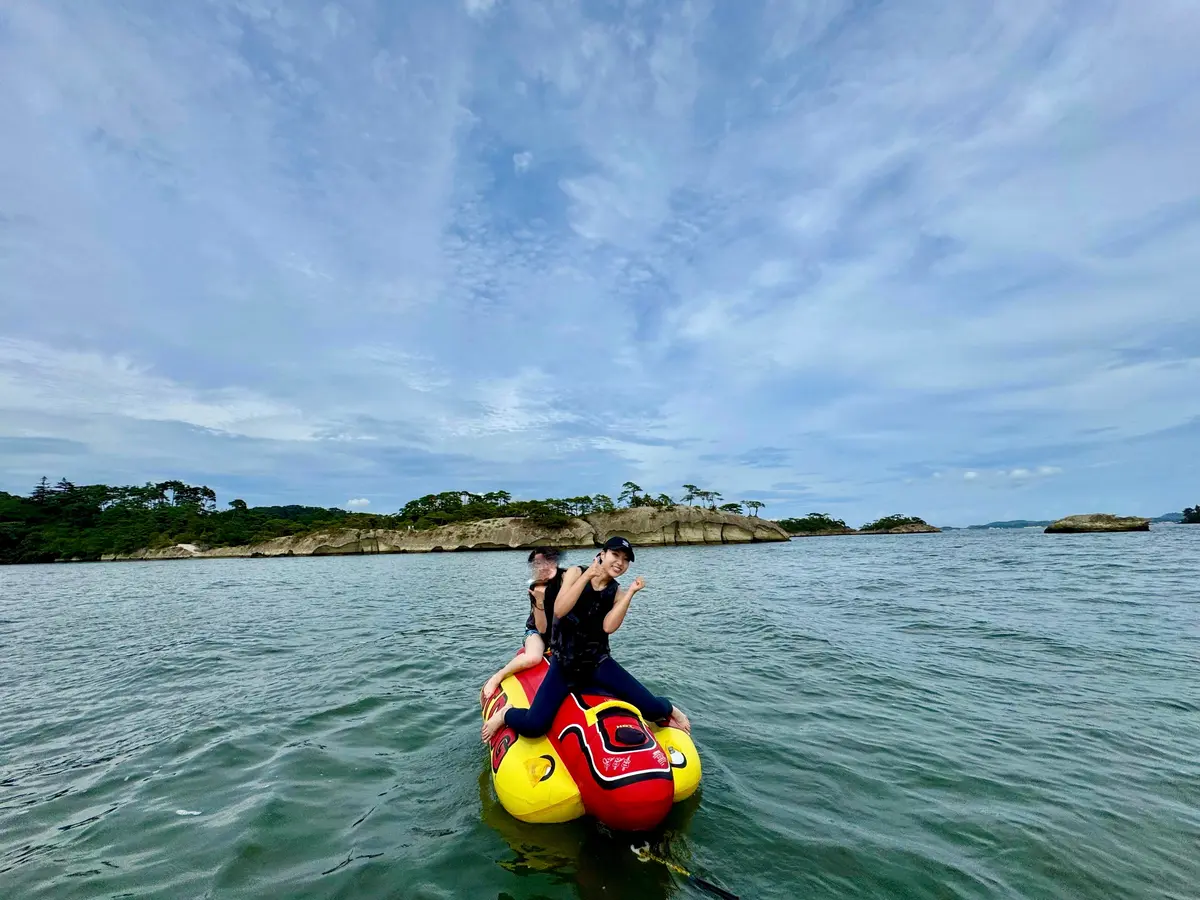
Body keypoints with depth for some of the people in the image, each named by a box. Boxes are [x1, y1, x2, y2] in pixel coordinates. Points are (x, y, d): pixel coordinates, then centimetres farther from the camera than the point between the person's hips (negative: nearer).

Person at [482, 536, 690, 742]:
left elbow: (609, 626, -15)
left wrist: (631, 592, -17)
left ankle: (666, 709, 25)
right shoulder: (576, 572, -5)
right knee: (532, 726, -22)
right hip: (564, 663, -2)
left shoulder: (617, 592, 2)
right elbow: (559, 610, -19)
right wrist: (588, 575, -23)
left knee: (650, 708, -13)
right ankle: (505, 714, 14)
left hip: (597, 663, 2)